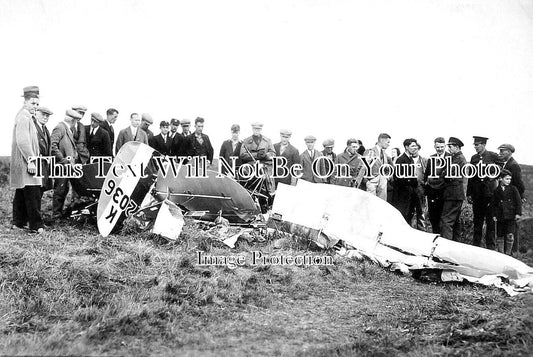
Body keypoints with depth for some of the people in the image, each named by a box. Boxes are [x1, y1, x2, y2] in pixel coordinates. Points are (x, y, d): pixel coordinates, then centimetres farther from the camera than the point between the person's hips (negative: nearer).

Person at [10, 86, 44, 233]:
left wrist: (32, 159, 19)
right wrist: (30, 160, -22)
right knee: (33, 195, -10)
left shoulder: (26, 116, 19)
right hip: (25, 163, -11)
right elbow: (22, 141, -21)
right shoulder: (23, 117, -12)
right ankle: (36, 226, -9)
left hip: (23, 163, 11)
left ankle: (18, 223, 22)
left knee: (21, 194, 15)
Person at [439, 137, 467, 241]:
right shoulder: (455, 157, 19)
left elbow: (450, 174, -18)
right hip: (457, 194, 11)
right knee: (456, 220, 17)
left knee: (446, 220, -14)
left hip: (453, 194, -11)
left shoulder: (459, 158, -12)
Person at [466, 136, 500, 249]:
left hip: (489, 192, -4)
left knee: (490, 220, 0)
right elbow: (470, 176, 11)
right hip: (477, 193, 4)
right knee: (477, 220, 9)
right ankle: (476, 245, 17)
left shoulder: (493, 156, -2)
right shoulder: (474, 158, 10)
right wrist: (469, 193, 9)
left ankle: (490, 246, 8)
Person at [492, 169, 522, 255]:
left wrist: (518, 213, -5)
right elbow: (494, 204, 9)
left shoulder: (513, 189, 2)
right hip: (500, 217, 2)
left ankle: (508, 253, 5)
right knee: (500, 236, 7)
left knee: (510, 235, -7)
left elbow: (518, 201, 2)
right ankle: (500, 253, 18)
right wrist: (494, 215, 3)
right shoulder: (497, 191, 5)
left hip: (511, 216, -2)